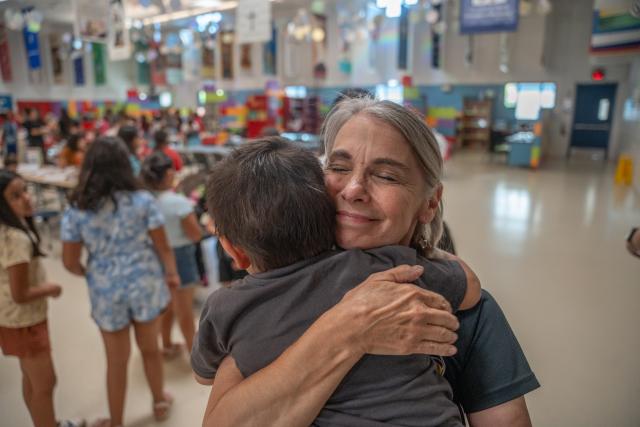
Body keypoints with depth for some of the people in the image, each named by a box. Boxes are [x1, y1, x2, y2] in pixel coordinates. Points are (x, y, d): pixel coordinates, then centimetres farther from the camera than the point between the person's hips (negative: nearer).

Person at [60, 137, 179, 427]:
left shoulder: (76, 209, -10)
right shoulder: (143, 200, -13)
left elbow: (70, 262, -6)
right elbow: (162, 246, -8)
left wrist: (89, 273, 16)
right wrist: (172, 274, 9)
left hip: (106, 292, 0)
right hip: (145, 284, 0)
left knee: (116, 360, 17)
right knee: (150, 347, 22)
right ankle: (159, 402, 44)